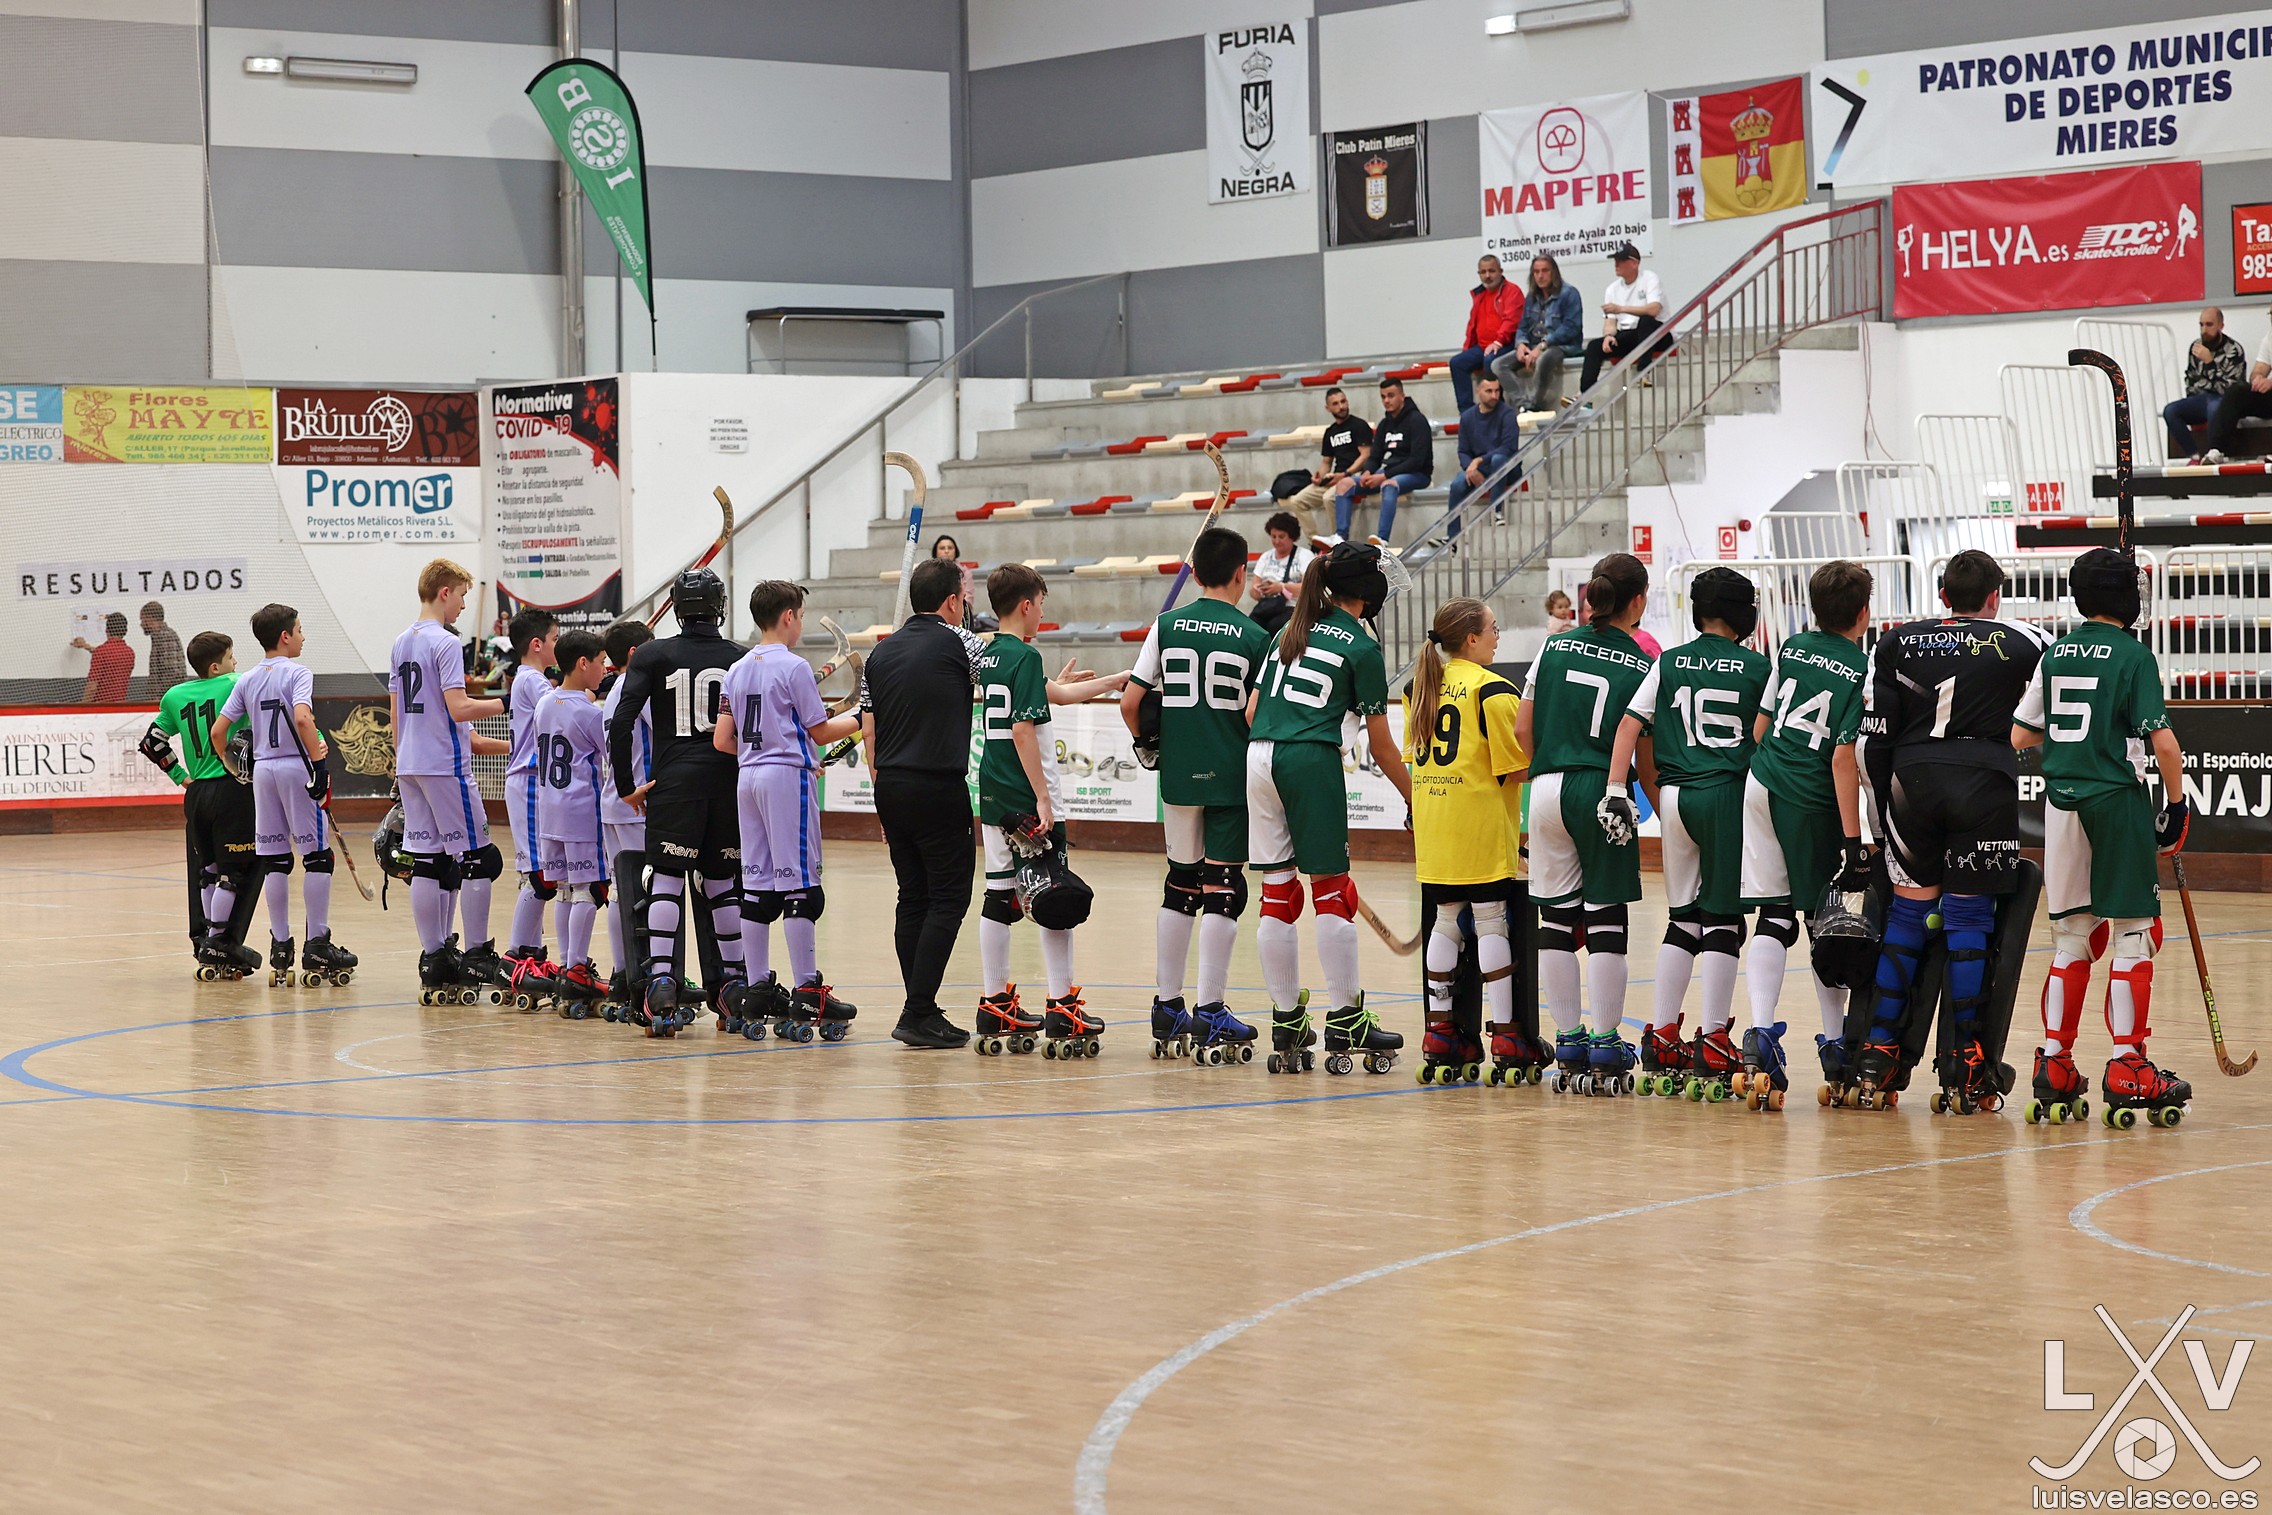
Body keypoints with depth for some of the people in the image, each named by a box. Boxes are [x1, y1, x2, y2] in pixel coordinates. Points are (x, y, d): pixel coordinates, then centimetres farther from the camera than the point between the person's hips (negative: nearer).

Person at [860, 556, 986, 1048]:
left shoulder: (881, 652, 12)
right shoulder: (957, 643, -5)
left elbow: (868, 731, 14)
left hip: (891, 788, 7)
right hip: (939, 788, -6)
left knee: (912, 898, 11)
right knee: (948, 897, -3)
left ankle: (920, 1009, 11)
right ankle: (918, 1013, -9)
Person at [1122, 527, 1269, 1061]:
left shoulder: (1166, 627, 2)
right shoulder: (1253, 637, -5)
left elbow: (1130, 702, 0)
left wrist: (1147, 741, 18)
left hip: (1178, 776, 3)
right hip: (1233, 776, -3)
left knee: (1181, 886, 14)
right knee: (1222, 889, -1)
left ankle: (1167, 1010, 18)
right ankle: (1209, 1014, -4)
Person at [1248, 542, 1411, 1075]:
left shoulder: (1291, 631, 18)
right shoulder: (1361, 647, 0)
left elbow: (1252, 711, 15)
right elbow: (1380, 743, 2)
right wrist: (1411, 797, 12)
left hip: (1259, 757, 6)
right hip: (1312, 761, -6)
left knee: (1277, 891, 8)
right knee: (1331, 889, 1)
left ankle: (1286, 1023, 11)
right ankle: (1344, 1024, 3)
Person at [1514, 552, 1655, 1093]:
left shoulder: (1554, 648, 7)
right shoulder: (1642, 667, -1)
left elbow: (1523, 730, 8)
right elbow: (1646, 760, -1)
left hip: (1547, 791, 3)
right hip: (1604, 796, -3)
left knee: (1556, 922, 7)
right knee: (1604, 922, 1)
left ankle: (1569, 1046, 10)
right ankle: (1605, 1048, 1)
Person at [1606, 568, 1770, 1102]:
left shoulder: (1669, 663, 8)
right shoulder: (1757, 667, 0)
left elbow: (1630, 724, 0)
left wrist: (1617, 788, -2)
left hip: (1676, 796, 4)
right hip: (1730, 797, -4)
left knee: (1683, 919, 13)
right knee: (1723, 919, 0)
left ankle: (1661, 1040, 10)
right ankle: (1712, 1044, -3)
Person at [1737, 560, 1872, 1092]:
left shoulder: (1792, 648, 7)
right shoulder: (1863, 670, -7)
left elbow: (1760, 727, 11)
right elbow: (1843, 758, -14)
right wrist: (1853, 842, -14)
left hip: (1762, 788, 4)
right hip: (1813, 807, -4)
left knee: (1774, 919, 4)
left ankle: (1759, 1030, -15)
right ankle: (1835, 1046, 19)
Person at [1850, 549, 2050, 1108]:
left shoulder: (1896, 643, 12)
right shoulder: (2021, 642, 6)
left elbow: (1874, 737, 9)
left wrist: (1883, 812, 16)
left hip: (1912, 781, 2)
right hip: (1985, 785, -2)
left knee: (1909, 911, 10)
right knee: (1969, 916, 2)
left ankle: (1876, 1057, 6)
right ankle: (1967, 1066, 2)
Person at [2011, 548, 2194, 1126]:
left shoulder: (2054, 655, 9)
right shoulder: (2133, 655, -7)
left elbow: (2019, 736, 12)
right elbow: (2162, 740, -13)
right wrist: (2177, 803, -1)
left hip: (2061, 801, 5)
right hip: (2117, 798, -5)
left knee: (2072, 936, 13)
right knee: (2133, 935, 1)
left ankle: (2054, 1063, 11)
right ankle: (2126, 1066, -3)